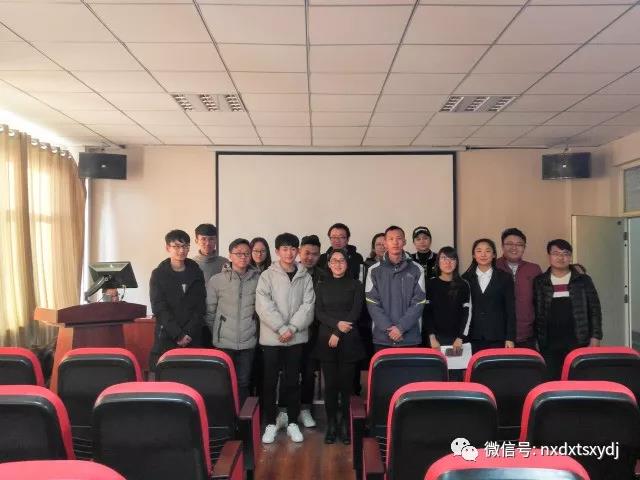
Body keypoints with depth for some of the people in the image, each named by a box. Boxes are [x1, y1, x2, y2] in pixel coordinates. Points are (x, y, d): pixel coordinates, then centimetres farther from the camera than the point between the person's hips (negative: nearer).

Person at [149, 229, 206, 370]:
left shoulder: (196, 273, 8)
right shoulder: (158, 274, 3)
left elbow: (200, 307, 4)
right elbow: (159, 308, -4)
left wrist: (188, 333, -8)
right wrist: (178, 335, -11)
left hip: (193, 338, 1)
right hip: (166, 337, -1)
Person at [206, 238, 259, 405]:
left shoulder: (257, 279, -1)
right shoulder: (216, 280, -4)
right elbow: (209, 311, 2)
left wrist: (254, 330, 8)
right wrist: (214, 333, 7)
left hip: (248, 341, 1)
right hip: (224, 342, -1)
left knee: (243, 383, 11)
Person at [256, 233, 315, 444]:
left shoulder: (305, 277, 5)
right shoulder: (267, 276, -2)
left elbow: (308, 305, -3)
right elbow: (264, 306, -10)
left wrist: (292, 328, -14)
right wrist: (281, 328, -16)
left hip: (296, 337, 2)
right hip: (271, 337, -1)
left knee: (293, 381, 9)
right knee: (270, 381, 5)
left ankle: (293, 422, 20)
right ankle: (270, 423, 17)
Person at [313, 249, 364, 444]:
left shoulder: (355, 285, 5)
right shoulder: (322, 285, 12)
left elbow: (355, 313, -3)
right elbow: (319, 312, 3)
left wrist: (338, 334, -10)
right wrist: (337, 324, -14)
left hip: (348, 341, -1)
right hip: (326, 341, 2)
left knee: (346, 384, 0)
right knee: (330, 383, 2)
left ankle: (345, 425, 9)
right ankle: (331, 425, 10)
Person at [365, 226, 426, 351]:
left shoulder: (416, 270, 3)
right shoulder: (374, 271, 3)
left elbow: (418, 303, -2)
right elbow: (372, 304, -2)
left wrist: (401, 327, -12)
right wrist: (388, 328, -13)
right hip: (382, 338, 0)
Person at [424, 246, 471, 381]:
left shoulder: (463, 285, 5)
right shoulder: (430, 284, 4)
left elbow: (467, 313, 2)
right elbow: (426, 312, 1)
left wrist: (460, 338, -7)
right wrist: (432, 337, -7)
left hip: (456, 339, 0)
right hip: (436, 338, 0)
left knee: (456, 375, -2)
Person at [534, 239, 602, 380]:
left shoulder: (583, 280, 7)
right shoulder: (539, 282, 6)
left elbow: (594, 310, 7)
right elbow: (535, 312, 7)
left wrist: (595, 338, -1)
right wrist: (536, 340, 2)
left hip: (579, 343, 0)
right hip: (549, 345, 0)